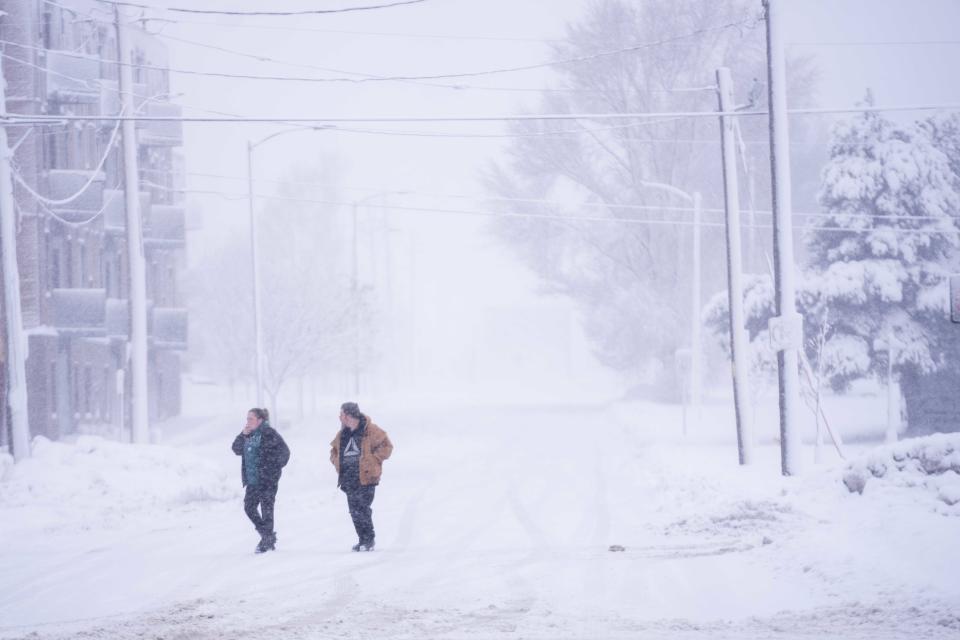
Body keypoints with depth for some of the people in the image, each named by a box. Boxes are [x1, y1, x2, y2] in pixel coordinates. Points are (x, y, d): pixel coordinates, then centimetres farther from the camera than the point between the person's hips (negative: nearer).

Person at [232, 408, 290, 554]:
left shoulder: (268, 433, -12)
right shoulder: (249, 435, 12)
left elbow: (284, 451, -14)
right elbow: (237, 449, 10)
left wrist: (276, 467, -8)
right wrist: (243, 435, -3)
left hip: (268, 479, -8)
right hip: (252, 480, 8)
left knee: (266, 509, -3)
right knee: (249, 507, 8)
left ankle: (267, 541, 6)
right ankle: (268, 535, 22)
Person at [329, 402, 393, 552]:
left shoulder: (370, 431, -7)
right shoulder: (342, 434, 13)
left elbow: (386, 446, -5)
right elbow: (334, 450, 29)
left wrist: (372, 460, -11)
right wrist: (337, 462, 10)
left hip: (366, 477, -6)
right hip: (349, 479, 6)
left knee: (363, 509, -10)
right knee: (354, 511, 5)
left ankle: (369, 540, -2)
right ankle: (363, 540, 12)